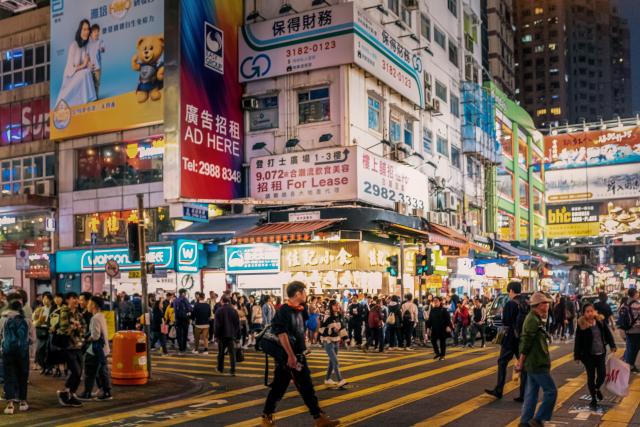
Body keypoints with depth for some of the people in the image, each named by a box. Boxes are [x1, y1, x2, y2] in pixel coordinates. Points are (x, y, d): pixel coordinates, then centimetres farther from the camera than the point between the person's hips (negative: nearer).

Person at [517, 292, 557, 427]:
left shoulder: (535, 319, 14)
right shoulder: (533, 320, -19)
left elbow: (525, 342, 20)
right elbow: (526, 343, -20)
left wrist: (521, 362, 21)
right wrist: (521, 363, -16)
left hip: (534, 363, 10)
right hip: (537, 364, -10)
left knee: (531, 393, 13)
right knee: (551, 391, -4)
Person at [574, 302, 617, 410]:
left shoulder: (600, 321, -3)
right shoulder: (581, 325, -13)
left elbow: (608, 333, 8)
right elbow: (578, 341, -10)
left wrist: (612, 346, 0)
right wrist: (577, 356, -9)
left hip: (601, 353, 3)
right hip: (588, 355, -3)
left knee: (602, 374, 2)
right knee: (591, 377, 5)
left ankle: (597, 388, 37)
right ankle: (593, 400, 21)